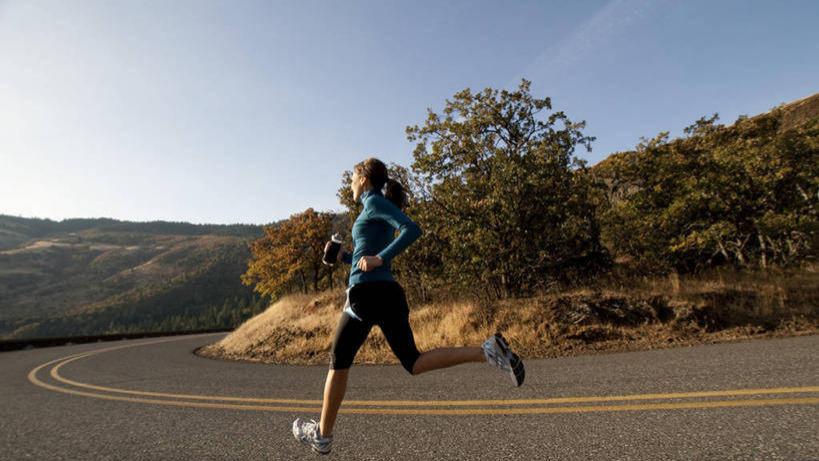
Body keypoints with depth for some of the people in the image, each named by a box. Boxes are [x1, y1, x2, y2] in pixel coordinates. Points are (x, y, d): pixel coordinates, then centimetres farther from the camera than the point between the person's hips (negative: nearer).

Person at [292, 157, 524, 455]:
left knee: (339, 362, 9)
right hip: (390, 293, 8)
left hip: (366, 293, -8)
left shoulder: (374, 202, -2)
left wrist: (379, 258, -20)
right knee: (413, 363, 6)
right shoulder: (382, 211, 23)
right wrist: (342, 256, 18)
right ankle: (487, 351, -9)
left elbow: (412, 229, -19)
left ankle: (322, 436, 24)